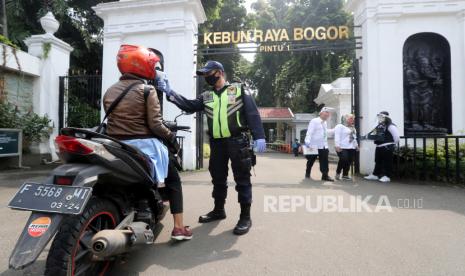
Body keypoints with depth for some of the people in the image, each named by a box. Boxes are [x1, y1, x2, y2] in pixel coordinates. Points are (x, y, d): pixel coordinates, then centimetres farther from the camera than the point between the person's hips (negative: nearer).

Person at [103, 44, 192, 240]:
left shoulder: (110, 91, 10)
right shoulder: (147, 90, -9)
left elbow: (111, 120, 10)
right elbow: (155, 124, -16)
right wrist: (171, 136, 0)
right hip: (143, 146, -5)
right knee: (173, 179, 12)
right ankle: (179, 227, 9)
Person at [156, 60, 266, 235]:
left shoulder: (239, 89, 3)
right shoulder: (206, 96, 16)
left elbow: (253, 113, -5)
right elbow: (189, 106, 5)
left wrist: (259, 136, -15)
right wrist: (170, 92, -4)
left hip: (237, 142, -5)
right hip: (216, 143, 5)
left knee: (242, 179, 0)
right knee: (218, 178, 15)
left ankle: (245, 217, 11)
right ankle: (218, 210, 32)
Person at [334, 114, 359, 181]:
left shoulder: (352, 127, 22)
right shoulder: (340, 126, -5)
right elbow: (337, 137, -14)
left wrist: (356, 145, 22)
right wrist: (337, 146, -21)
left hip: (351, 148, 8)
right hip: (343, 148, -8)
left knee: (349, 162, 4)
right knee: (343, 160, -16)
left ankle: (345, 175, 12)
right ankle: (338, 173, 3)